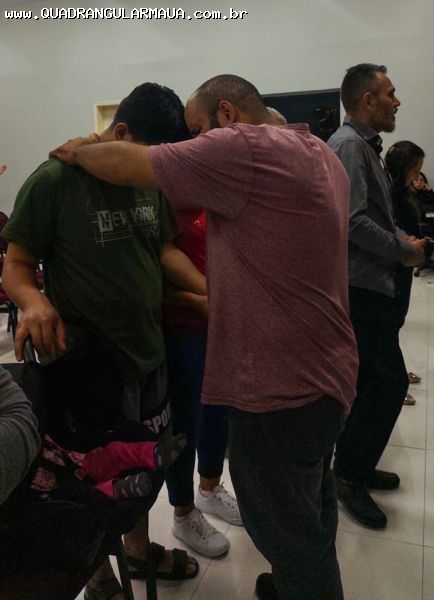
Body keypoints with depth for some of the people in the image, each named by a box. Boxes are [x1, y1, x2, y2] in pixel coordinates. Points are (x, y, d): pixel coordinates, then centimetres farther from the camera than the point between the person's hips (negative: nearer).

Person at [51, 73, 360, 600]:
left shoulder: (246, 147, -18)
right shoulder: (318, 152, 12)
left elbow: (124, 164, -15)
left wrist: (79, 151, 4)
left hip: (281, 386, -10)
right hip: (322, 372, 10)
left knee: (287, 529, 10)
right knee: (311, 508, 28)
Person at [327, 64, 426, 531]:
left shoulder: (363, 144, 18)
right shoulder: (349, 145, -13)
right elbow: (353, 221, -23)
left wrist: (403, 241, 8)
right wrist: (405, 251, -12)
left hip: (364, 282, 10)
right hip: (359, 284, -10)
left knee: (367, 379, 15)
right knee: (389, 380, -5)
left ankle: (355, 466, 29)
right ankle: (350, 474, 9)